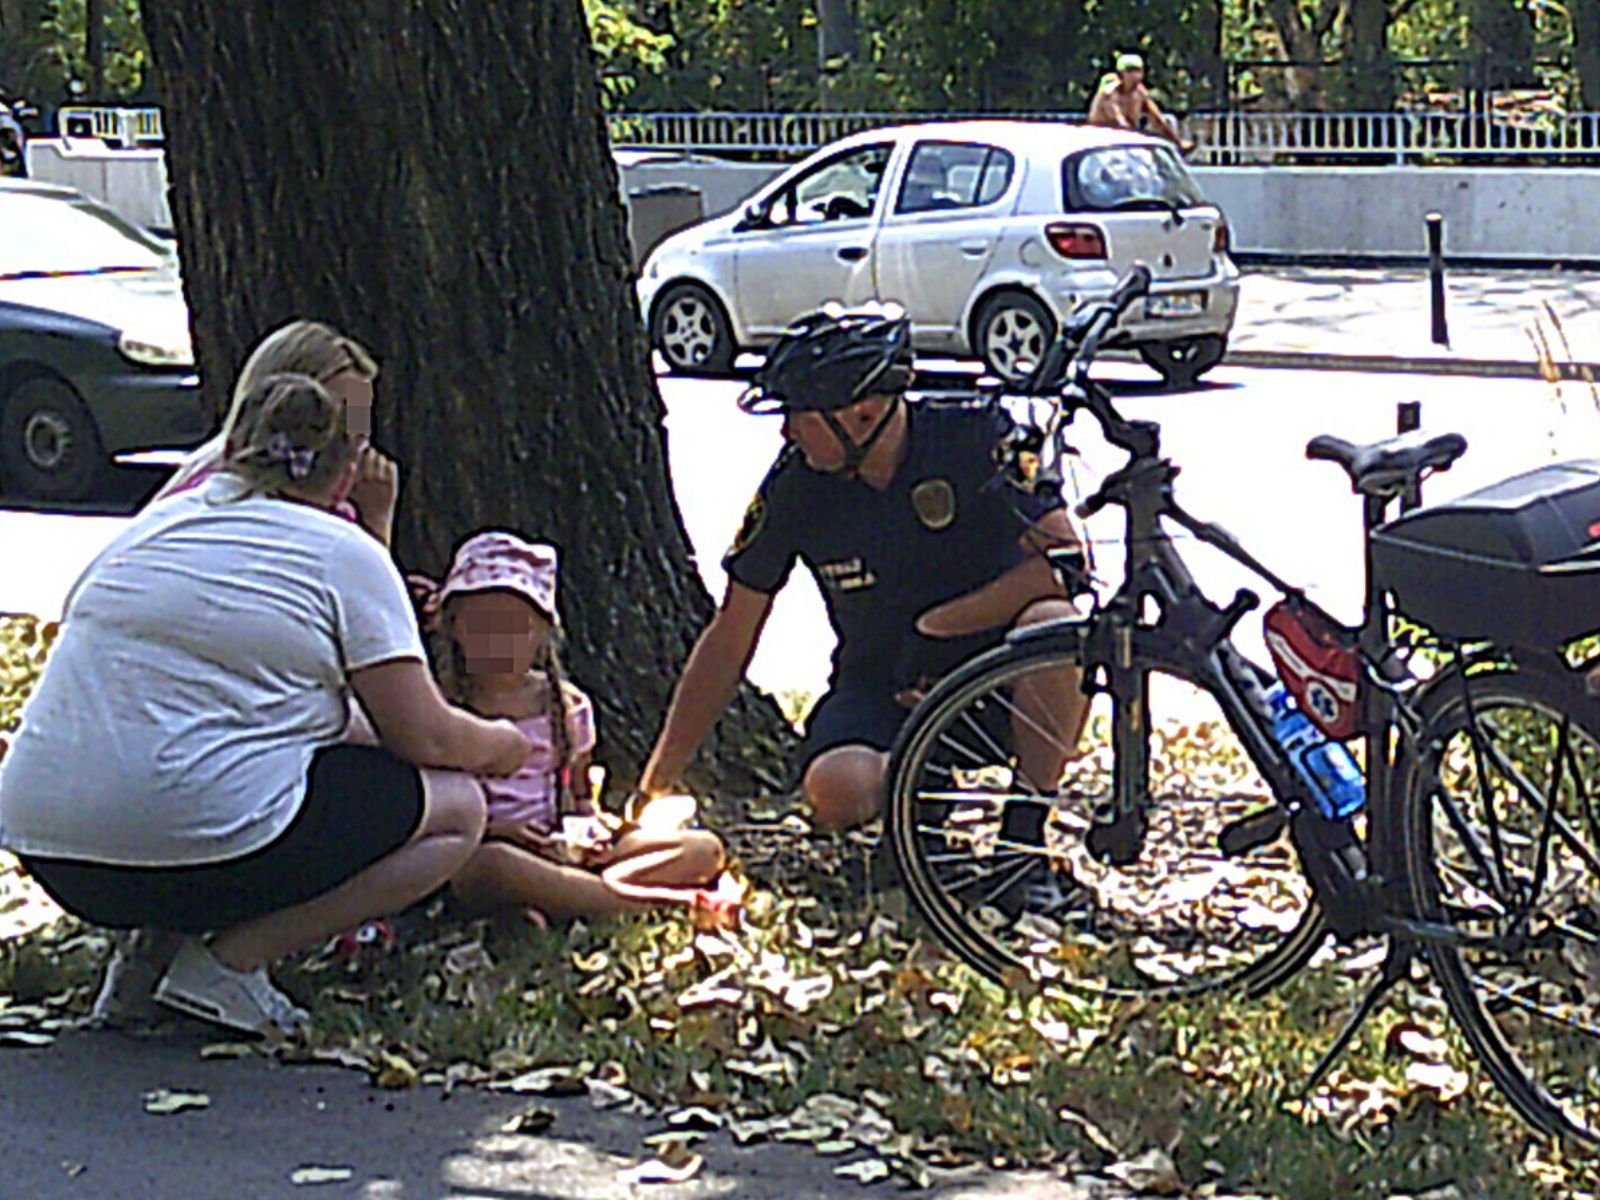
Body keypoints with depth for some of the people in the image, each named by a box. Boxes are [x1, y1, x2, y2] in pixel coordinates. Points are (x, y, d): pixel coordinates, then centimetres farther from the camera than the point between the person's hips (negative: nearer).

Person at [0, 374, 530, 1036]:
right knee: (458, 809, 8)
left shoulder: (150, 525, 19)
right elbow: (426, 738, 0)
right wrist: (505, 744, 23)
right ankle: (230, 958, -5)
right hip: (202, 840, -7)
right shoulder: (346, 555, 2)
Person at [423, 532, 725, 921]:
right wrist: (488, 830, -19)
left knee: (703, 849, -13)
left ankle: (554, 900, -32)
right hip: (478, 849, -4)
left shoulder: (566, 706, 13)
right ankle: (646, 901, -38)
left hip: (559, 850, 5)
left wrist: (588, 827, -4)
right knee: (488, 866, -43)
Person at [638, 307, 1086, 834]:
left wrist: (934, 624, -24)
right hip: (881, 684, 1)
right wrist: (655, 787, -3)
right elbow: (728, 643, -2)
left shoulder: (976, 436, -15)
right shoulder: (794, 487, -8)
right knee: (838, 793, -33)